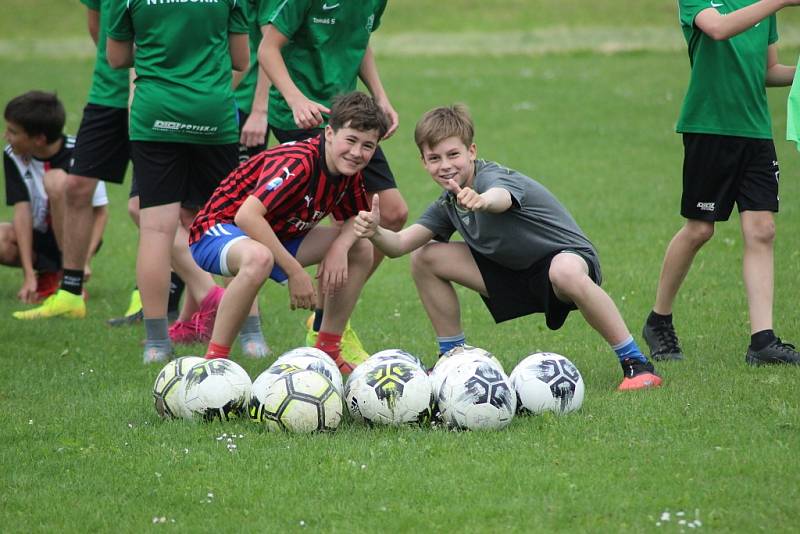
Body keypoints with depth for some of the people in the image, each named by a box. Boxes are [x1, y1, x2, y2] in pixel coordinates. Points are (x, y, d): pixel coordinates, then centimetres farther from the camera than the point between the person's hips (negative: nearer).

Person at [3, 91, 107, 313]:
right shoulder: (13, 156, -10)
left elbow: (100, 212, -14)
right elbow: (22, 209, -16)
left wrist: (84, 260, -27)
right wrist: (29, 274, -23)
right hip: (39, 237, 3)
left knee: (57, 180, -30)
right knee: (4, 241, -30)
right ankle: (47, 272, 3)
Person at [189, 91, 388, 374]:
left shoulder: (350, 171, -5)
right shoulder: (298, 162, -31)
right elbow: (247, 215, -40)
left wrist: (340, 247, -16)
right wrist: (295, 271, -35)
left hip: (277, 235, 9)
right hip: (217, 230, -9)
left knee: (361, 249, 4)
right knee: (259, 258, -43)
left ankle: (327, 352, 13)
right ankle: (213, 361, -30)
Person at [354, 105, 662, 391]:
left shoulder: (491, 177, -25)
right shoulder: (448, 203, -2)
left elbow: (501, 197, -52)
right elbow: (400, 244, -7)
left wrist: (481, 201, -76)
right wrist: (375, 233, -30)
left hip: (568, 256, -7)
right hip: (513, 272, 7)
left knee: (565, 272, -45)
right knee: (424, 259, -3)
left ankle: (635, 362, -30)